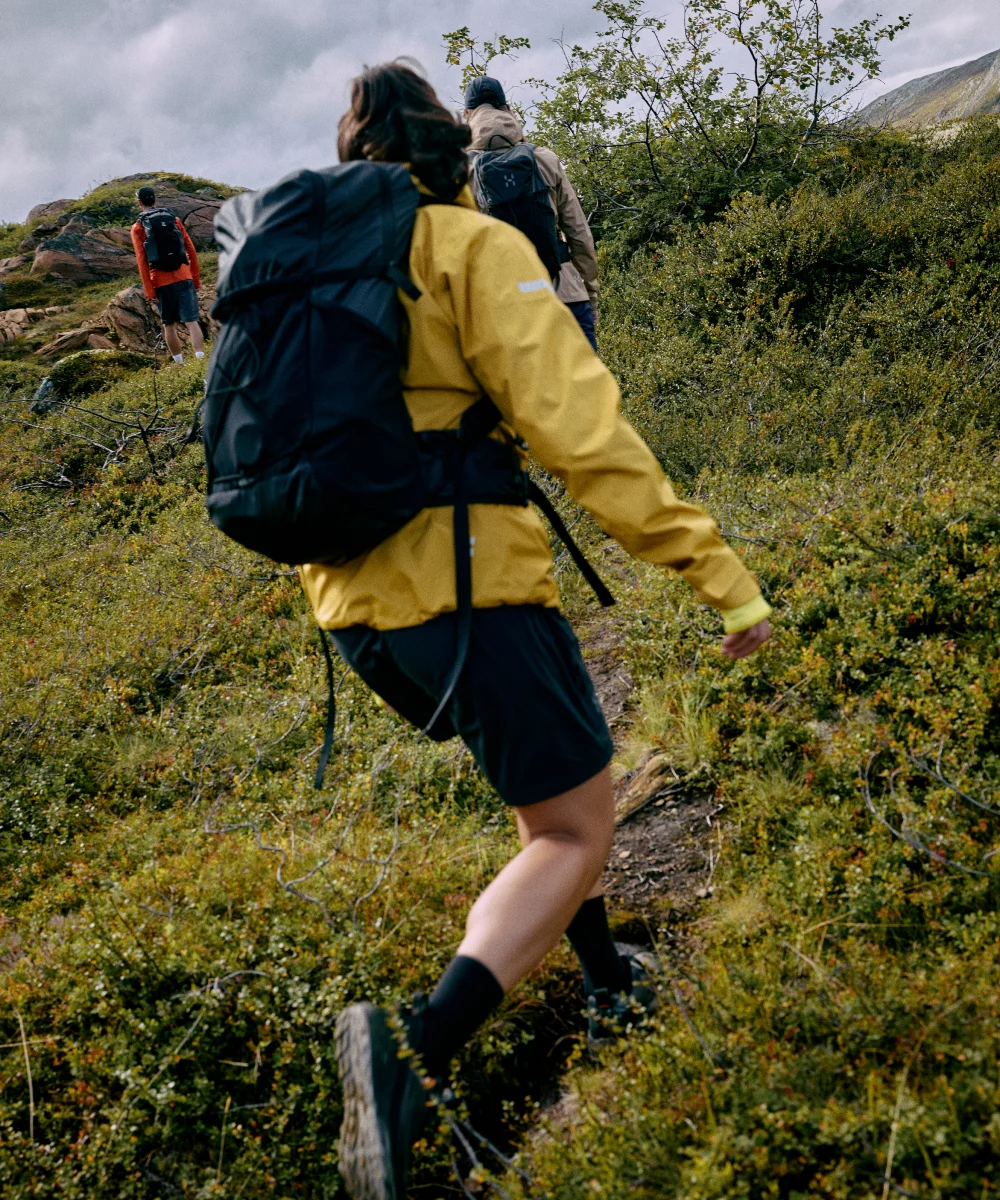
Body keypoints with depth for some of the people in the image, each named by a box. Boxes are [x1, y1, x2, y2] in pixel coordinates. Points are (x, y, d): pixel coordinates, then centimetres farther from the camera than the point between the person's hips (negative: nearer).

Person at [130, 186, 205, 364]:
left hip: (162, 282, -1)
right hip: (183, 277, 1)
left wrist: (149, 291, -3)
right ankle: (201, 360, -19)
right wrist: (196, 279, 14)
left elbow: (141, 260, -5)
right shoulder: (175, 219, 8)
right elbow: (191, 250, 8)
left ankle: (180, 363, 13)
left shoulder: (138, 227, 1)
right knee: (192, 321, -6)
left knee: (169, 325, 13)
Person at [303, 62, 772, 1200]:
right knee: (573, 833, 1)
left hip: (355, 604, 8)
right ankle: (418, 1046, -18)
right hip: (467, 588, -8)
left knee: (551, 782, 27)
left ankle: (609, 980, 34)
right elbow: (581, 429, -17)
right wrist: (718, 572, -15)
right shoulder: (476, 247, -7)